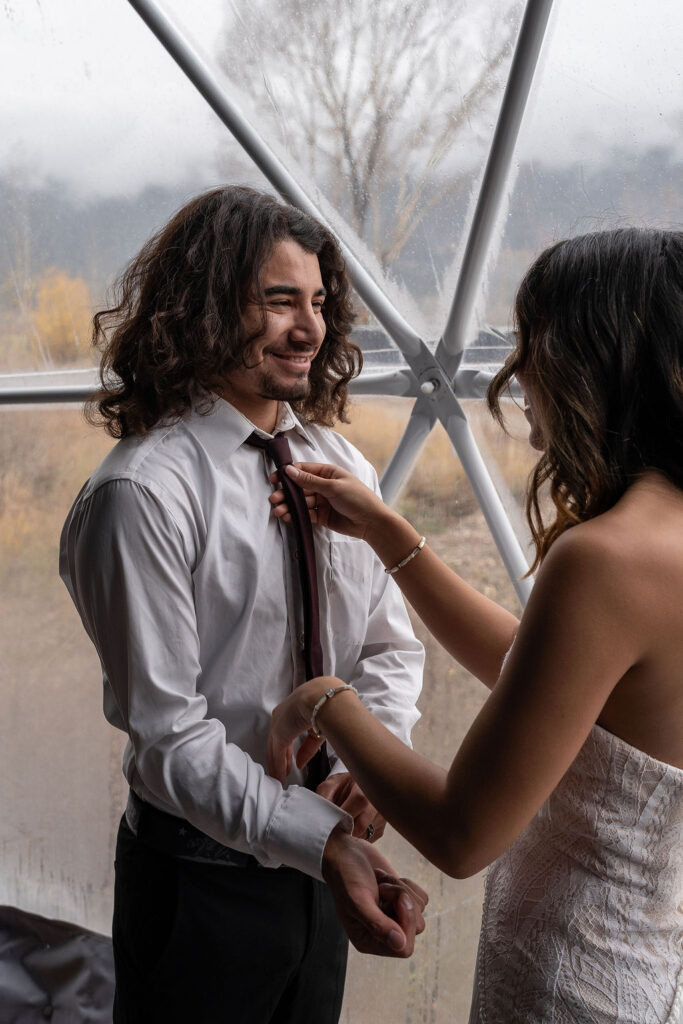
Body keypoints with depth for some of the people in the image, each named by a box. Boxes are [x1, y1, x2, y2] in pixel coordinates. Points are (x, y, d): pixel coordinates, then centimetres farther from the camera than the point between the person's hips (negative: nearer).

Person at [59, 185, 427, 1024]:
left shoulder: (343, 467, 2)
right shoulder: (144, 493, -20)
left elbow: (391, 645, 7)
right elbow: (167, 730, -22)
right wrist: (322, 841, -30)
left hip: (320, 856, 6)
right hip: (203, 880, -6)